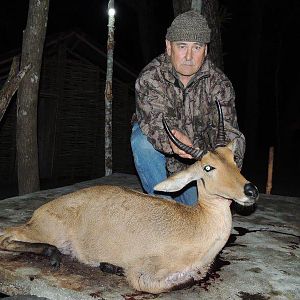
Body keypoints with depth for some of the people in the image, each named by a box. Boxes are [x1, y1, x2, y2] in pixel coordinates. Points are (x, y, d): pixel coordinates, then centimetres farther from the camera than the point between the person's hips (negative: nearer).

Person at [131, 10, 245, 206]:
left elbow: (227, 129, -29)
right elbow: (155, 117, -40)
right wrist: (173, 137, -64)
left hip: (197, 155, 2)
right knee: (143, 140, -34)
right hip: (159, 150, -1)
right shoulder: (150, 77, -24)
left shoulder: (219, 83, -19)